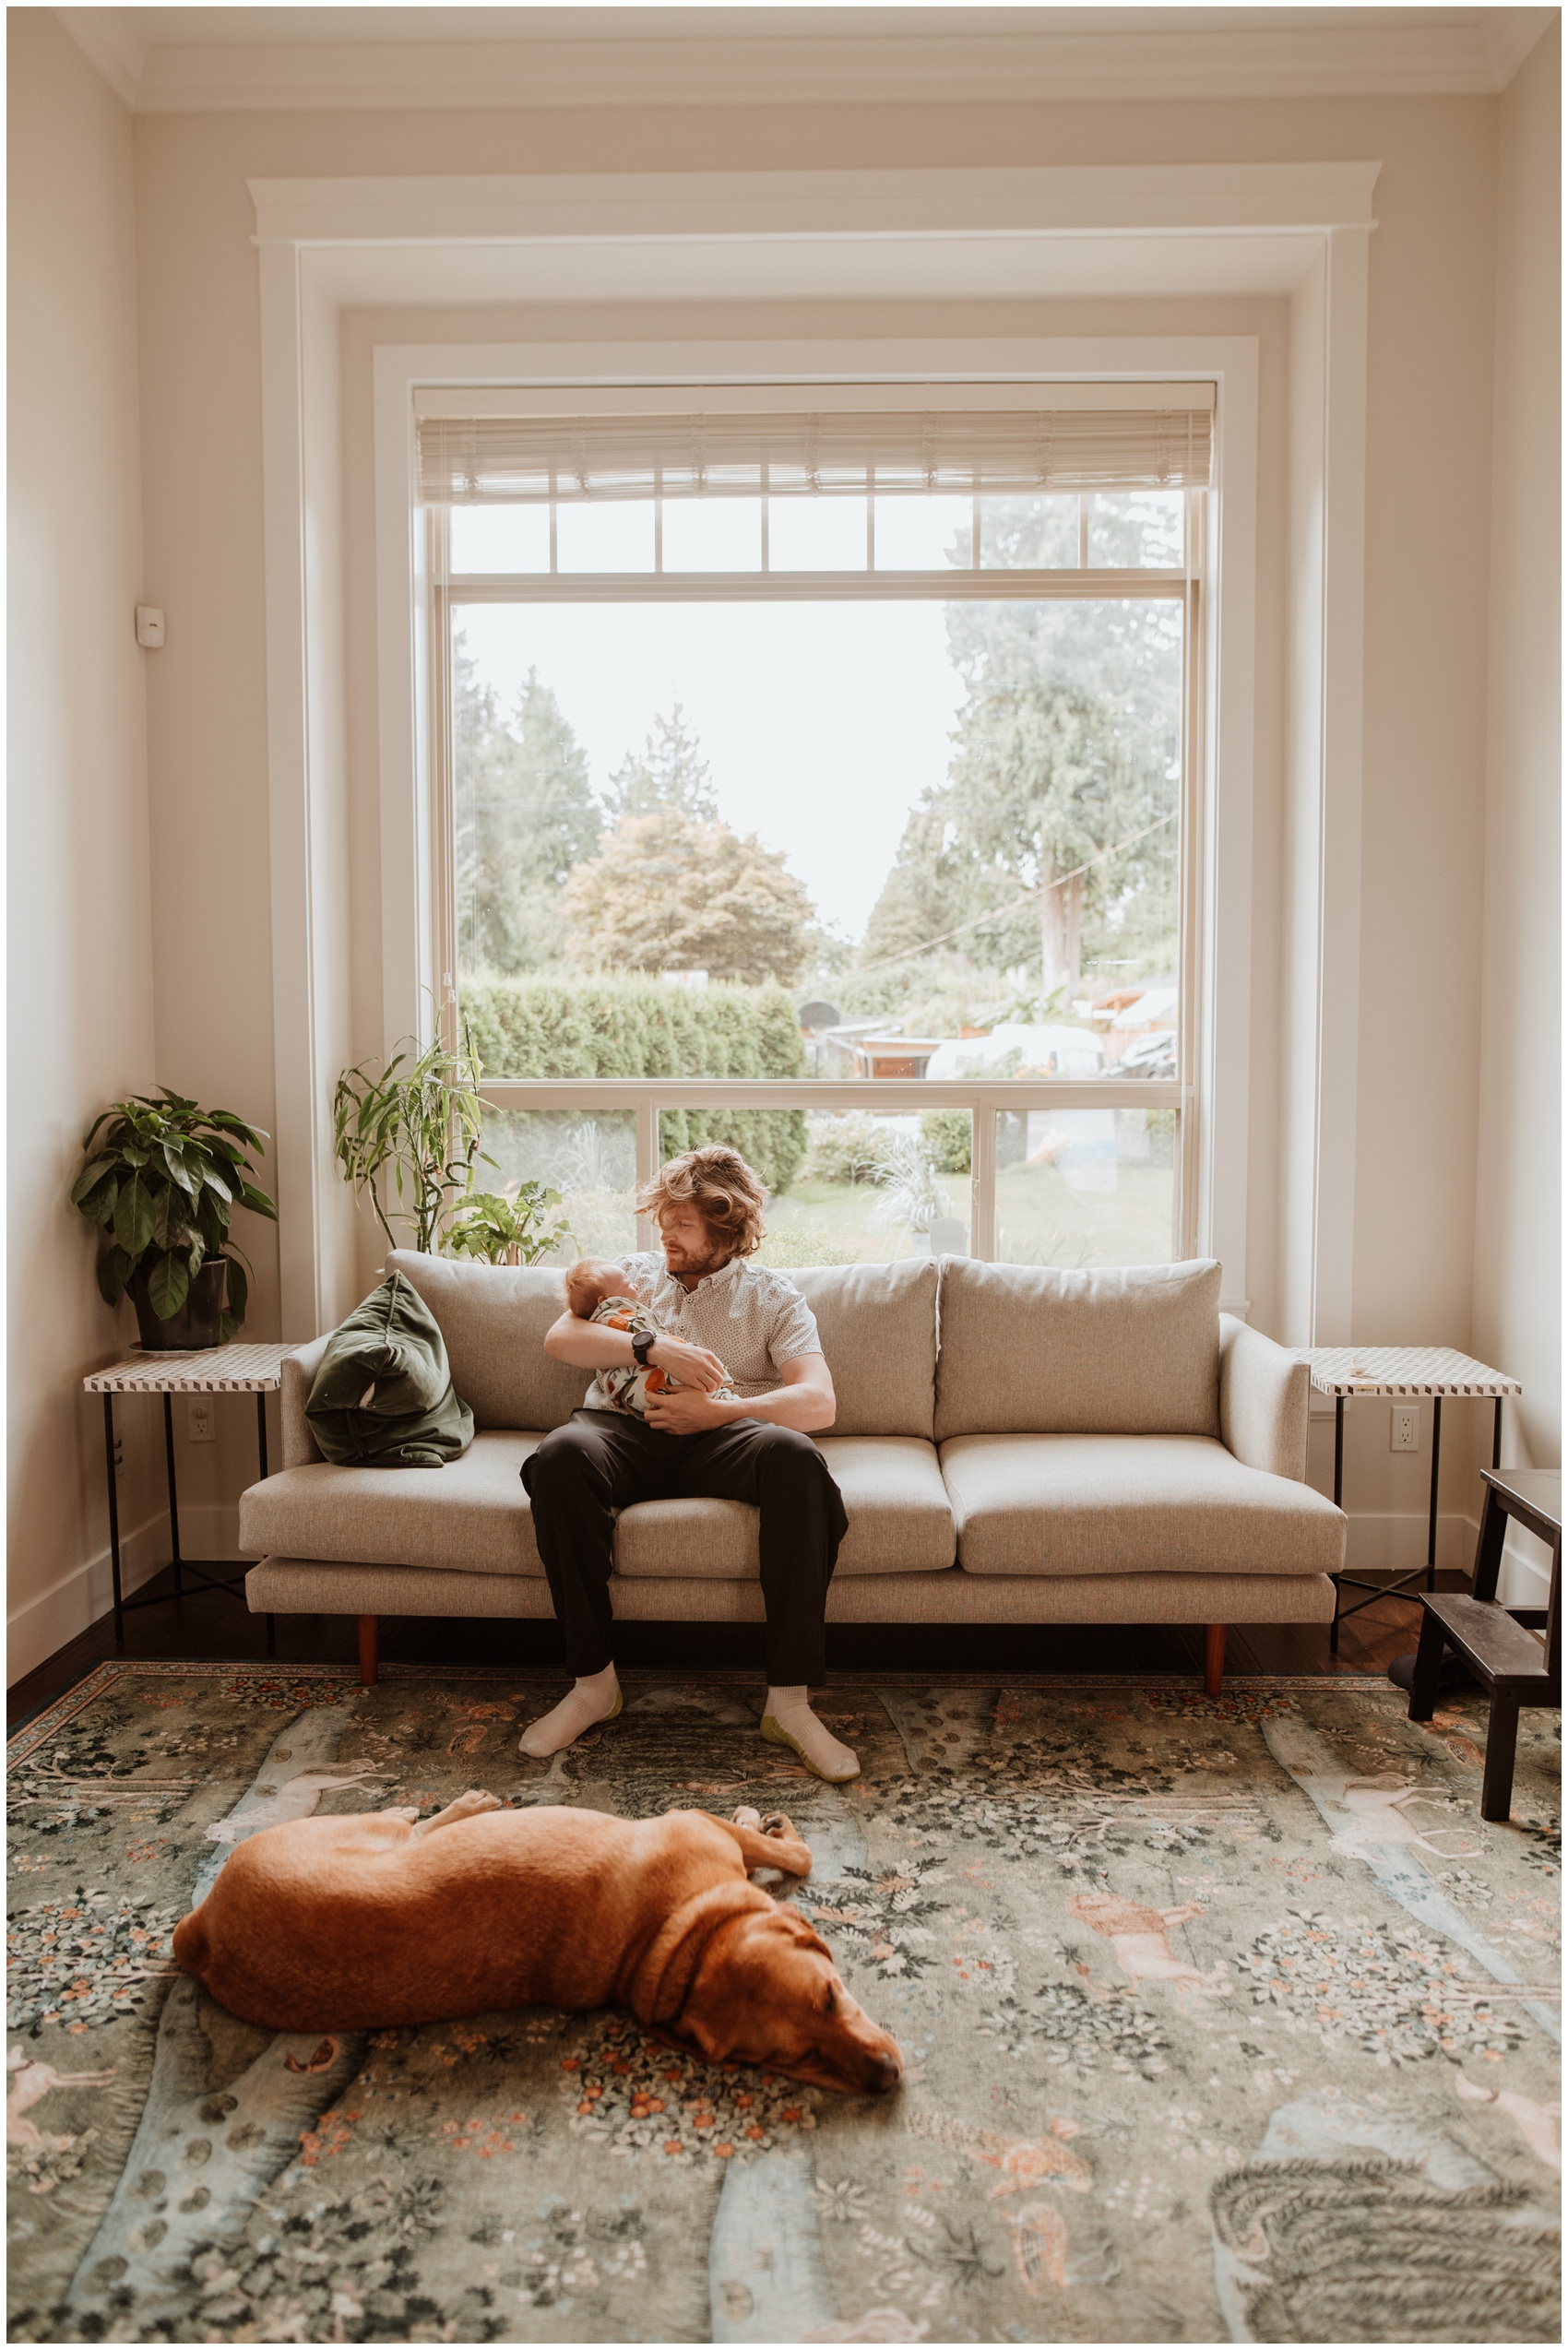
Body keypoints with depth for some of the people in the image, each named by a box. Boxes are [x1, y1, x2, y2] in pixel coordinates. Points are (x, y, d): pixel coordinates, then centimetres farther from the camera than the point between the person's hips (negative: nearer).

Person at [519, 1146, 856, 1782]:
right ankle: (593, 1681, -23)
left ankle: (790, 1699, -30)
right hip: (624, 1429, 2)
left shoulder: (771, 1293, 17)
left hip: (721, 1438, -1)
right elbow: (559, 1338, 5)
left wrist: (716, 1412, -13)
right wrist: (653, 1346, -11)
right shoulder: (631, 1275, 24)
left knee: (797, 1457, -35)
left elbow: (820, 1402, 1)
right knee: (559, 1455, -34)